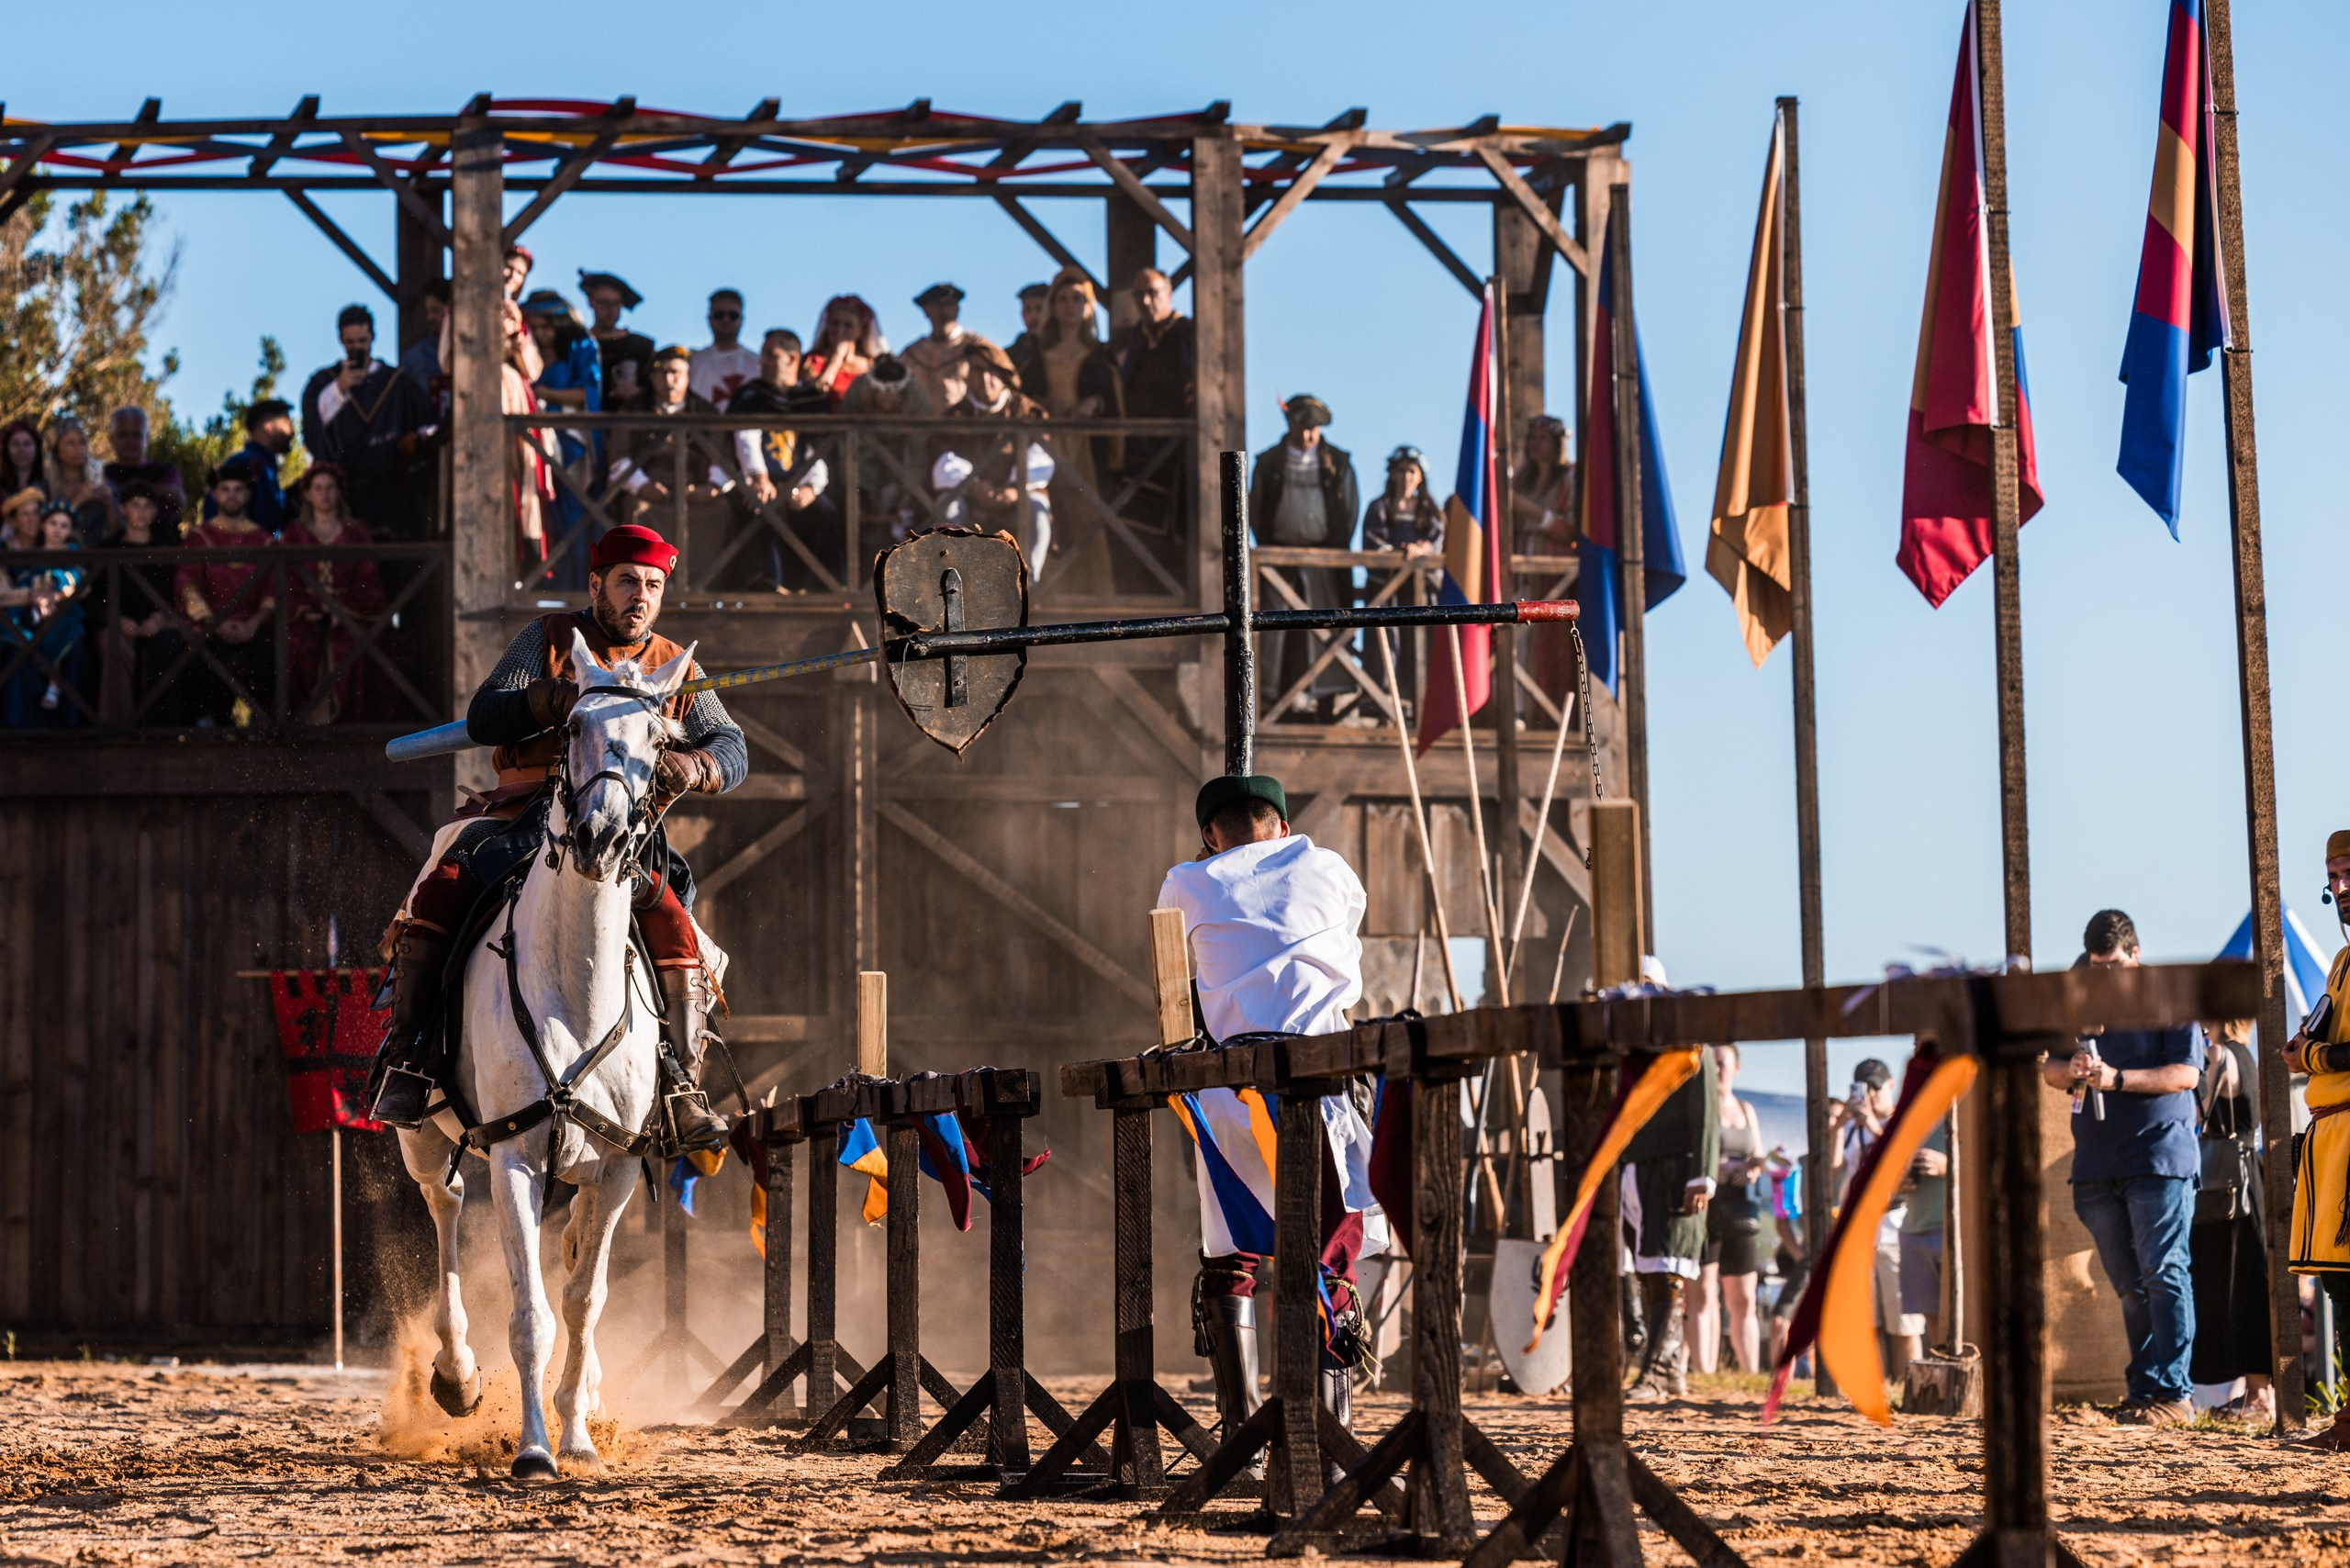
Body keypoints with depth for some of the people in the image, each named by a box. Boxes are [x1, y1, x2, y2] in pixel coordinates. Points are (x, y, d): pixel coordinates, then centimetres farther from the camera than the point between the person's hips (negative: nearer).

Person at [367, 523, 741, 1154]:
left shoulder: (676, 669, 13)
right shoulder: (549, 640, 7)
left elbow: (733, 748, 7)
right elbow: (483, 719, -4)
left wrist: (692, 765, -17)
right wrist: (553, 698, -24)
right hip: (523, 817, -1)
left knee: (672, 927, -25)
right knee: (437, 893, -25)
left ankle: (680, 1092, -19)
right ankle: (407, 1061, -18)